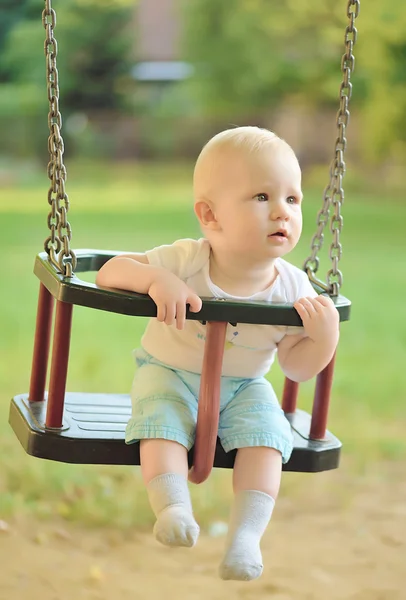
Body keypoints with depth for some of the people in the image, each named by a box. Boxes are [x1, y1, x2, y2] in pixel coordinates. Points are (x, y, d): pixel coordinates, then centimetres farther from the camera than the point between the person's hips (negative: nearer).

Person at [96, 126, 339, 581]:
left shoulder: (293, 287, -14)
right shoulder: (184, 262, -21)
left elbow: (297, 367, -7)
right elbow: (109, 272, -23)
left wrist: (325, 337, -28)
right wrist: (156, 280, -41)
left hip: (244, 386, 1)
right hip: (169, 373, -1)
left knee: (265, 435, -22)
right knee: (161, 423, -28)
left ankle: (246, 533, -24)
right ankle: (173, 508, -29)